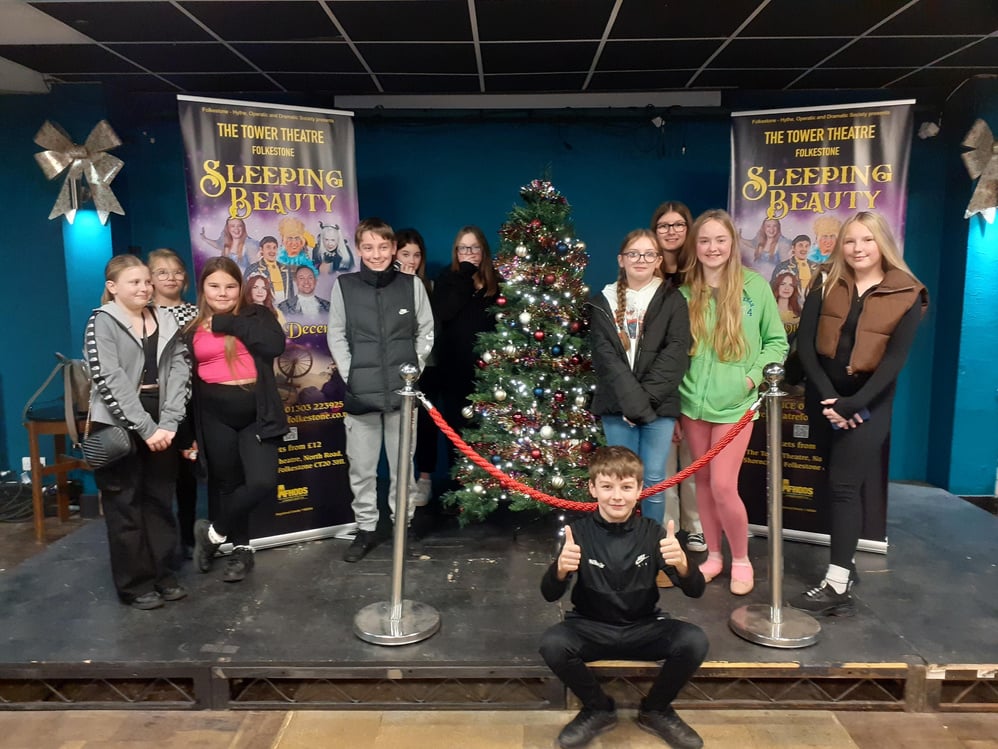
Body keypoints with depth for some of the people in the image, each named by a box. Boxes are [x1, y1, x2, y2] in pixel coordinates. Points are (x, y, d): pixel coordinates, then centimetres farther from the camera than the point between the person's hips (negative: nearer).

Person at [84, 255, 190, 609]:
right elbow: (109, 381, -14)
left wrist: (168, 423, -12)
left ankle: (162, 574, 22)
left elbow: (179, 372, 1)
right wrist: (144, 428, -19)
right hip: (119, 426, -4)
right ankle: (135, 584, 14)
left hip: (161, 425, 5)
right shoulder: (102, 322, -4)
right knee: (125, 504, 4)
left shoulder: (167, 322, 9)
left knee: (161, 500, 10)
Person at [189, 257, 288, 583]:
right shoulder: (192, 328, 7)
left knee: (263, 482, -13)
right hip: (214, 417, 1)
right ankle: (241, 549, 28)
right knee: (228, 484, 9)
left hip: (255, 413, -1)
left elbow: (275, 345, -16)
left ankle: (214, 532, 11)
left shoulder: (256, 314, 5)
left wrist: (228, 323, -11)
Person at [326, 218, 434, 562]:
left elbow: (426, 331, 8)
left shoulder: (411, 285, 3)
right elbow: (336, 335, 4)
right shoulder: (343, 285, 2)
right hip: (360, 392, 0)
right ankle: (366, 528, 22)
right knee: (361, 467, 6)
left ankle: (403, 524, 26)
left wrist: (414, 369, -1)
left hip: (402, 390, 0)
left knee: (403, 463, 10)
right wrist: (350, 375, -5)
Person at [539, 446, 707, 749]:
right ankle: (599, 709, 2)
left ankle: (655, 710, 5)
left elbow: (695, 591, -15)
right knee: (551, 644, -29)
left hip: (644, 628, 1)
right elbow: (549, 595, -19)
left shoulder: (652, 532, -9)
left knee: (694, 641, -25)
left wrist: (682, 564, -39)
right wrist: (560, 570, -43)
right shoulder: (580, 532, -12)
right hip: (591, 628, -1)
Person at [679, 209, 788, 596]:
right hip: (692, 402, 3)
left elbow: (777, 341, 3)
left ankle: (741, 559, 17)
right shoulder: (685, 292, 4)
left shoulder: (755, 286, -2)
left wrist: (754, 376, -11)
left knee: (723, 486, -7)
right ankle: (714, 555, 29)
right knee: (703, 482, 11)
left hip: (734, 404, -3)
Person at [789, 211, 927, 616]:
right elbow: (805, 345, -7)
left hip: (868, 401, -3)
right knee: (835, 481, 9)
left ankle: (836, 583, -4)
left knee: (844, 485, -7)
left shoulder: (907, 295, -6)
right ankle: (845, 561, 22)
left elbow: (895, 359, -12)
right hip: (824, 396, 4)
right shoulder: (827, 287, 2)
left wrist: (852, 403, -20)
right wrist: (828, 398, -17)